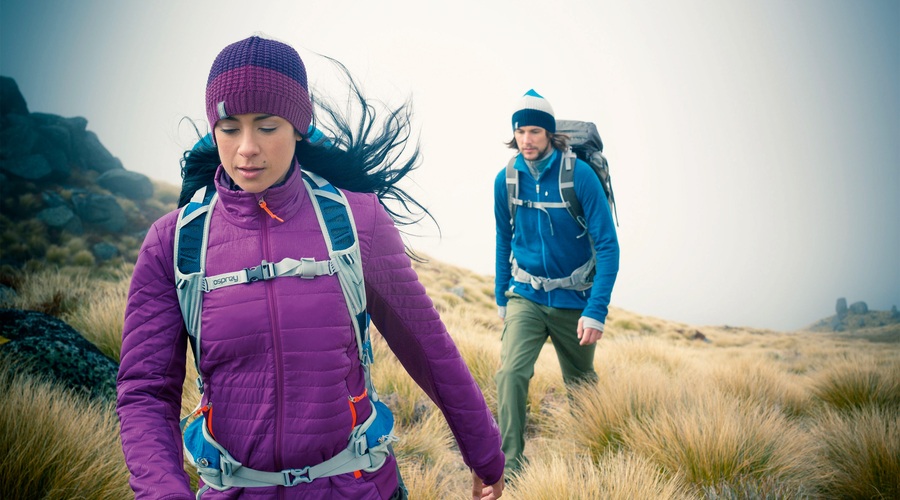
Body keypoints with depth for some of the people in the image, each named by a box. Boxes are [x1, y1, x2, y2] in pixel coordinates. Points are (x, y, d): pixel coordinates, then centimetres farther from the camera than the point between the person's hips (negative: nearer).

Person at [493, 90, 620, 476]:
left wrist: (596, 312, -22)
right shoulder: (506, 180, -6)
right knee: (511, 373, -19)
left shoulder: (579, 175, -17)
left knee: (581, 383, 15)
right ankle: (510, 464, -6)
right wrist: (501, 298, 13)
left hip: (573, 299, -1)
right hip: (526, 297, 2)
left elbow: (607, 245, -16)